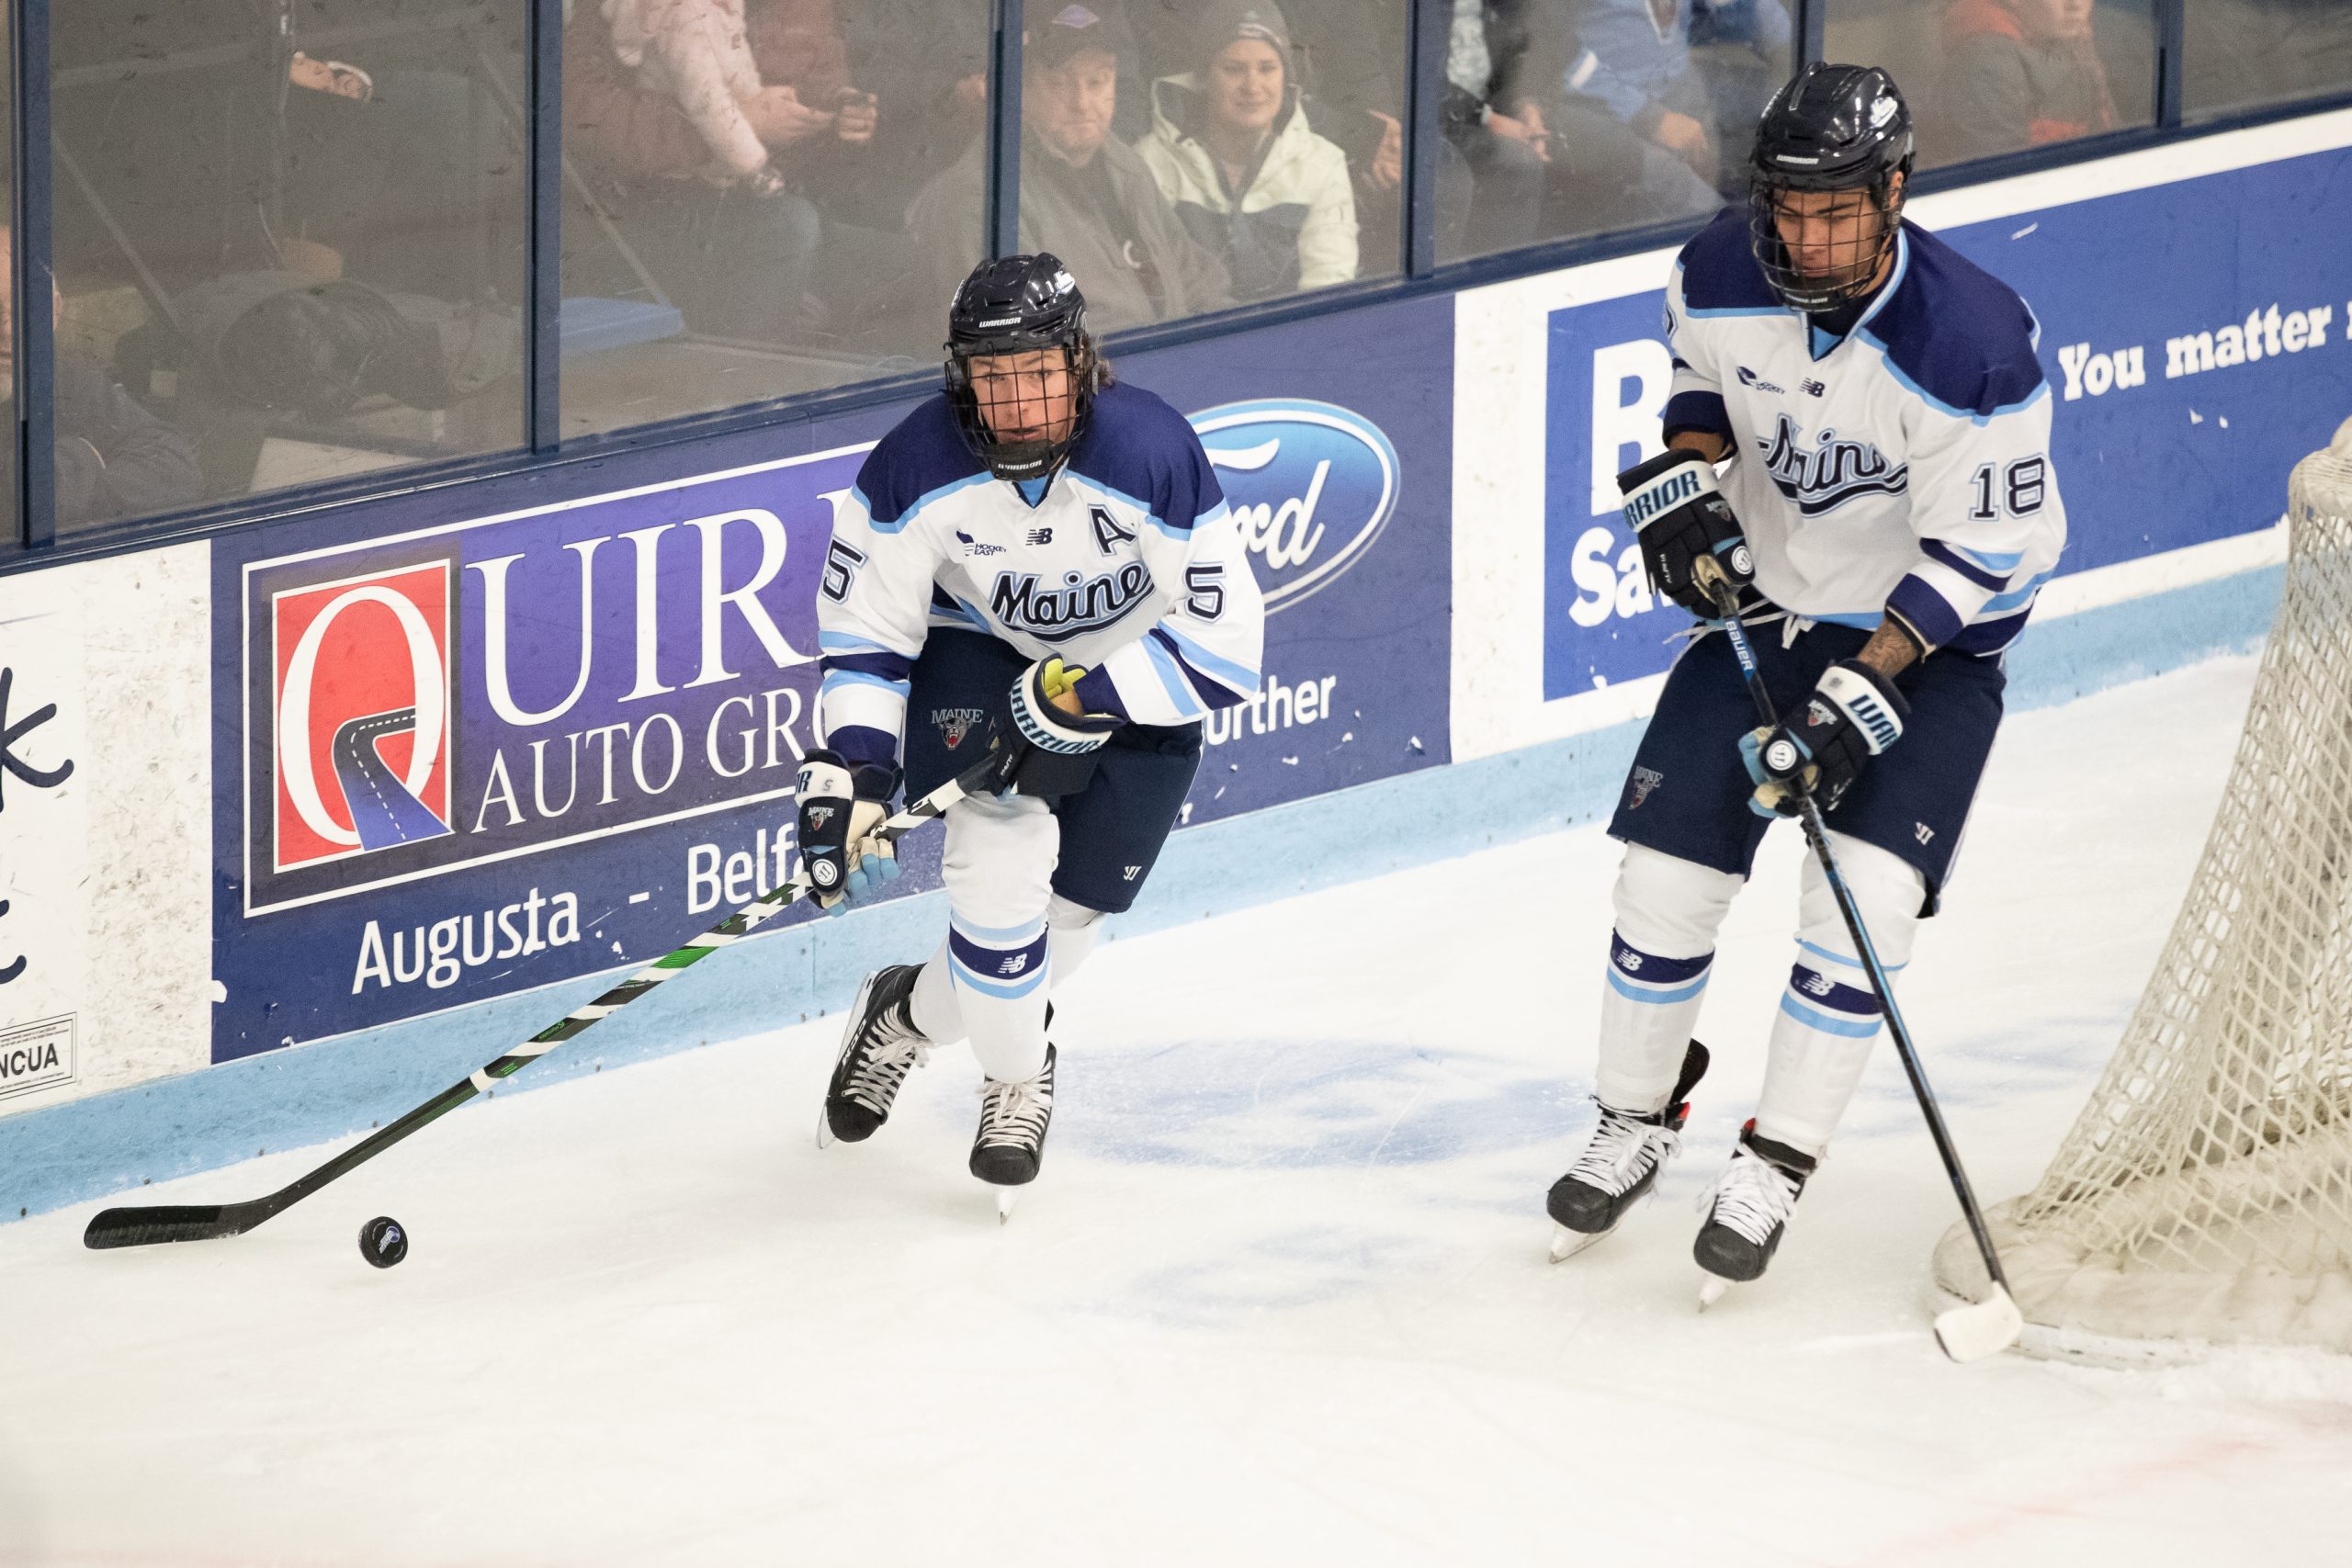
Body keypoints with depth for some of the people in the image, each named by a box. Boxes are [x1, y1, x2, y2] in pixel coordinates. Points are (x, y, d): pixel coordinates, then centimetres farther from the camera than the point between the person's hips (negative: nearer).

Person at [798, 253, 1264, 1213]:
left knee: (1062, 921, 3)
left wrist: (1080, 698, -33)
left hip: (1137, 683, 0)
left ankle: (912, 1015, 35)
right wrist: (846, 775, -25)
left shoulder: (1154, 456, -30)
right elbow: (863, 630, -13)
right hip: (977, 655, 0)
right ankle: (1017, 1080, 6)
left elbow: (1225, 648, -26)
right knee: (1002, 860, -21)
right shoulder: (918, 468, -25)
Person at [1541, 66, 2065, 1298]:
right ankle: (1635, 1120, 23)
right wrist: (1682, 475, -7)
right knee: (1667, 870, 0)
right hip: (1763, 598, 4)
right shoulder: (1722, 275, -15)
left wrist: (1863, 694, -26)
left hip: (1931, 637, -4)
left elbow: (1983, 546, -23)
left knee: (1867, 895, -17)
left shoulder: (1971, 342, -30)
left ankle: (1775, 1165, -2)